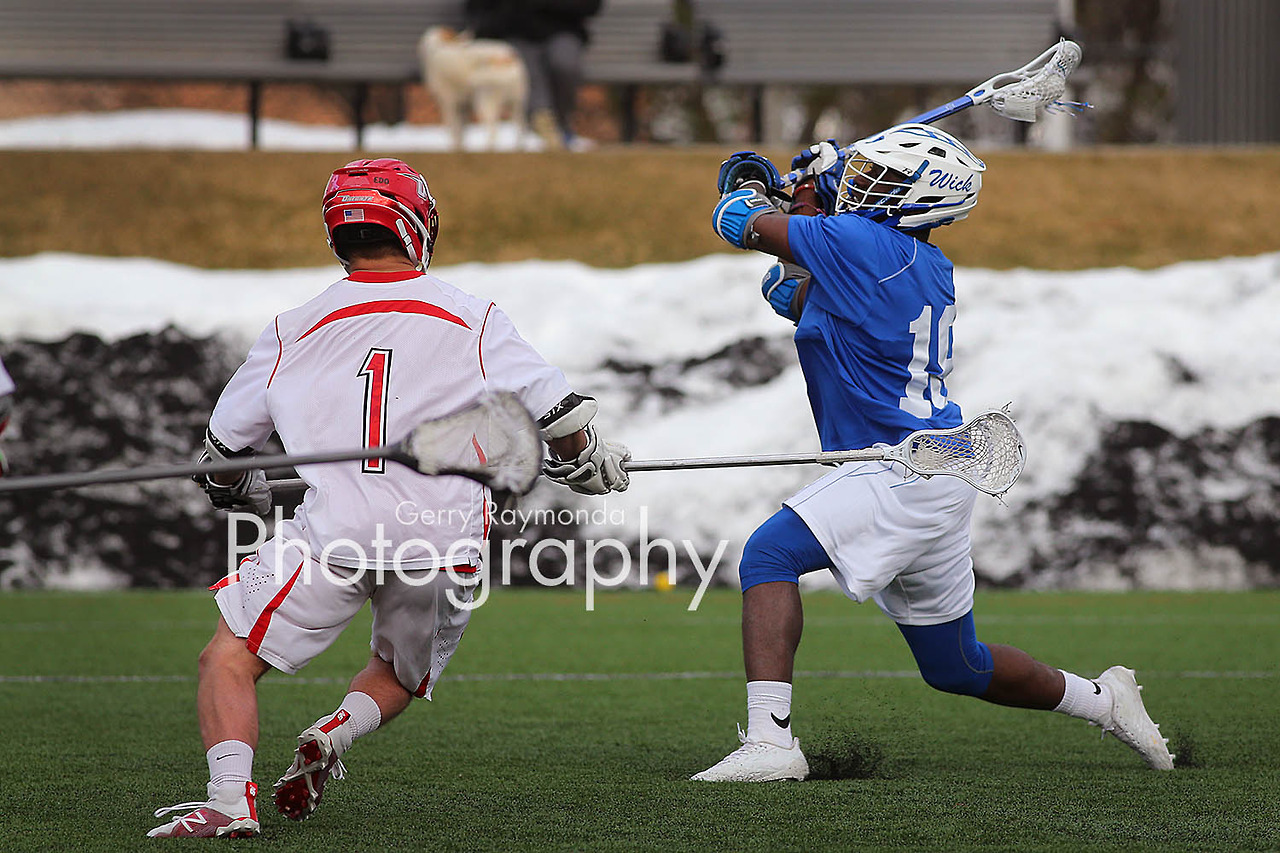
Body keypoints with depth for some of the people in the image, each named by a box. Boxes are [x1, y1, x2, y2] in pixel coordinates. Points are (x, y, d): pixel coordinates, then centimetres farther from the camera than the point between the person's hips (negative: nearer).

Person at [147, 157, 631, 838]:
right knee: (399, 673, 26)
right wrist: (593, 464, 32)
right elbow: (561, 418, 10)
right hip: (444, 541, 2)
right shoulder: (473, 320, 7)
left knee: (227, 662, 8)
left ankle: (231, 799, -16)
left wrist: (252, 495, 42)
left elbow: (223, 454, 20)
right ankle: (340, 730, -6)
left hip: (334, 534, -1)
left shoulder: (294, 330, 10)